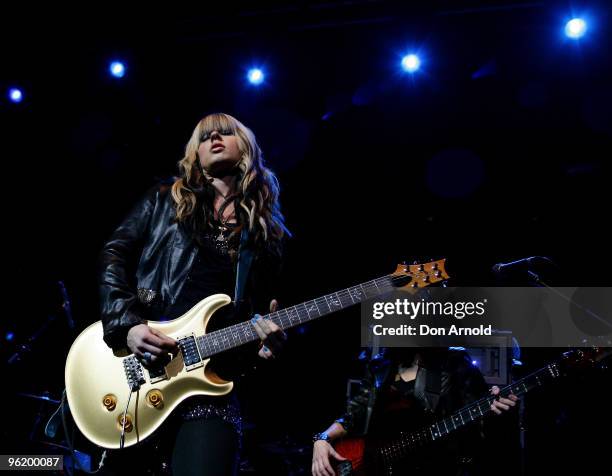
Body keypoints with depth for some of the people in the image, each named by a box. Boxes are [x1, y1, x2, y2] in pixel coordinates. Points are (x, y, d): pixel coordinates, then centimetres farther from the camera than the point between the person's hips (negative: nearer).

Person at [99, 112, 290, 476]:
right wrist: (125, 324, -9)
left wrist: (268, 340, -8)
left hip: (211, 379, 0)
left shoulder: (267, 231, 15)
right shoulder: (166, 198, 13)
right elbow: (115, 255, 6)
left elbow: (264, 308, 16)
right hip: (131, 362, 0)